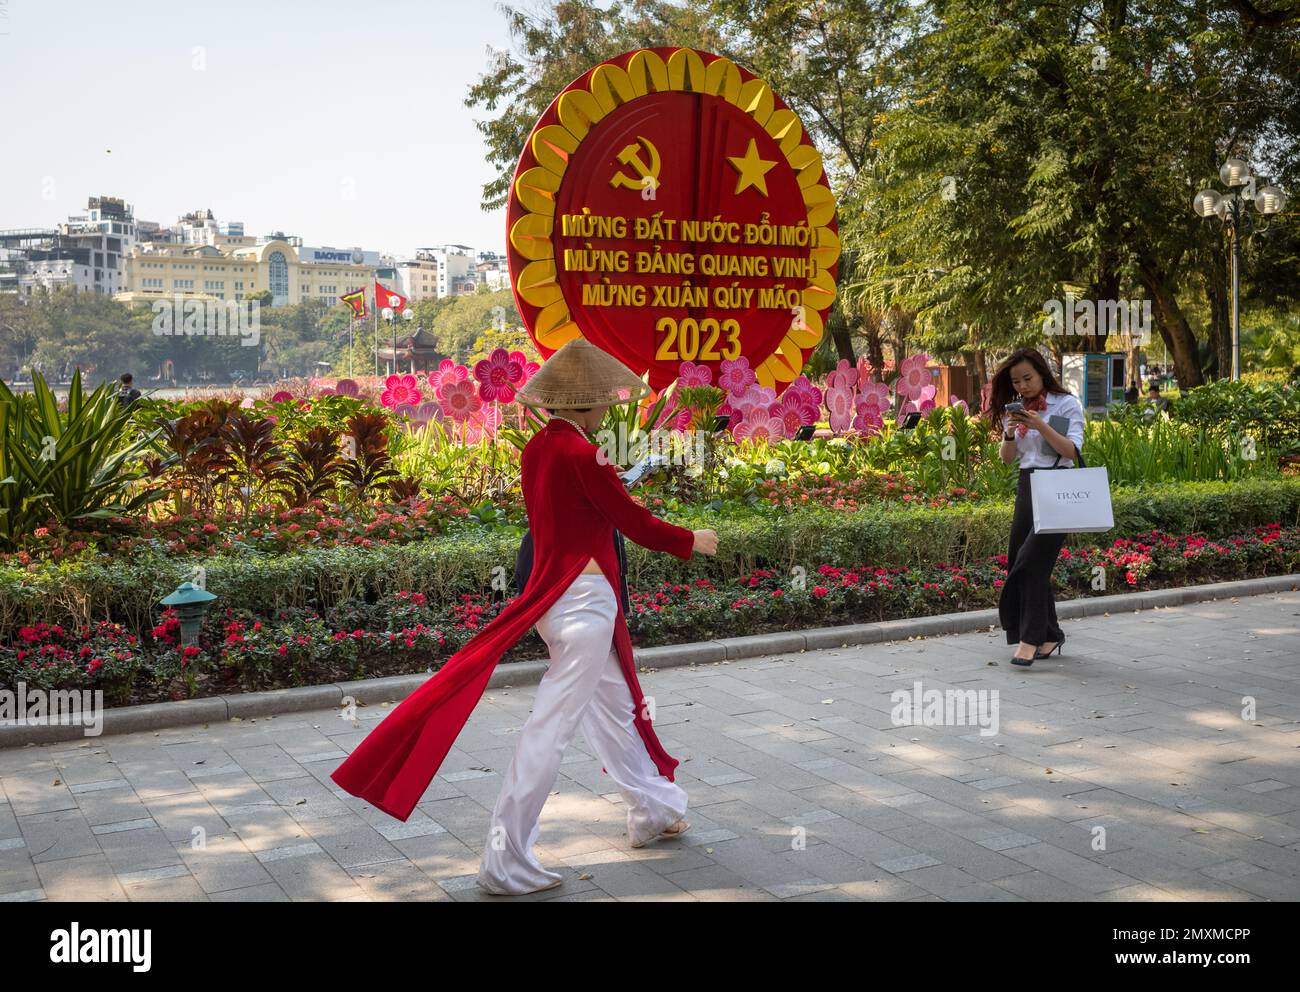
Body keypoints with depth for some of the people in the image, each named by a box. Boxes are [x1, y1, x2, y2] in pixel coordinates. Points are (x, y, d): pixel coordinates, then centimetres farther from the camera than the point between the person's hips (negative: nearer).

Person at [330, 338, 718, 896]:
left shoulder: (538, 448, 6)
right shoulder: (580, 454, -19)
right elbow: (635, 524, -14)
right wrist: (692, 542, 2)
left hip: (553, 594, 9)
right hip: (583, 600, -9)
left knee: (614, 707, 22)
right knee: (551, 728, -4)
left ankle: (652, 809, 39)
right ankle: (506, 864, 3)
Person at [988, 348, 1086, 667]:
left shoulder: (1066, 404, -3)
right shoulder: (1016, 410, 13)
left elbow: (1072, 451, -11)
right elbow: (1007, 458, 12)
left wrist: (1042, 426, -22)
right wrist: (1009, 434, -8)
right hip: (1026, 486, 7)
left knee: (1032, 561, -15)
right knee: (1019, 561, 6)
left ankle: (1030, 638, -12)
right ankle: (1049, 634, 19)